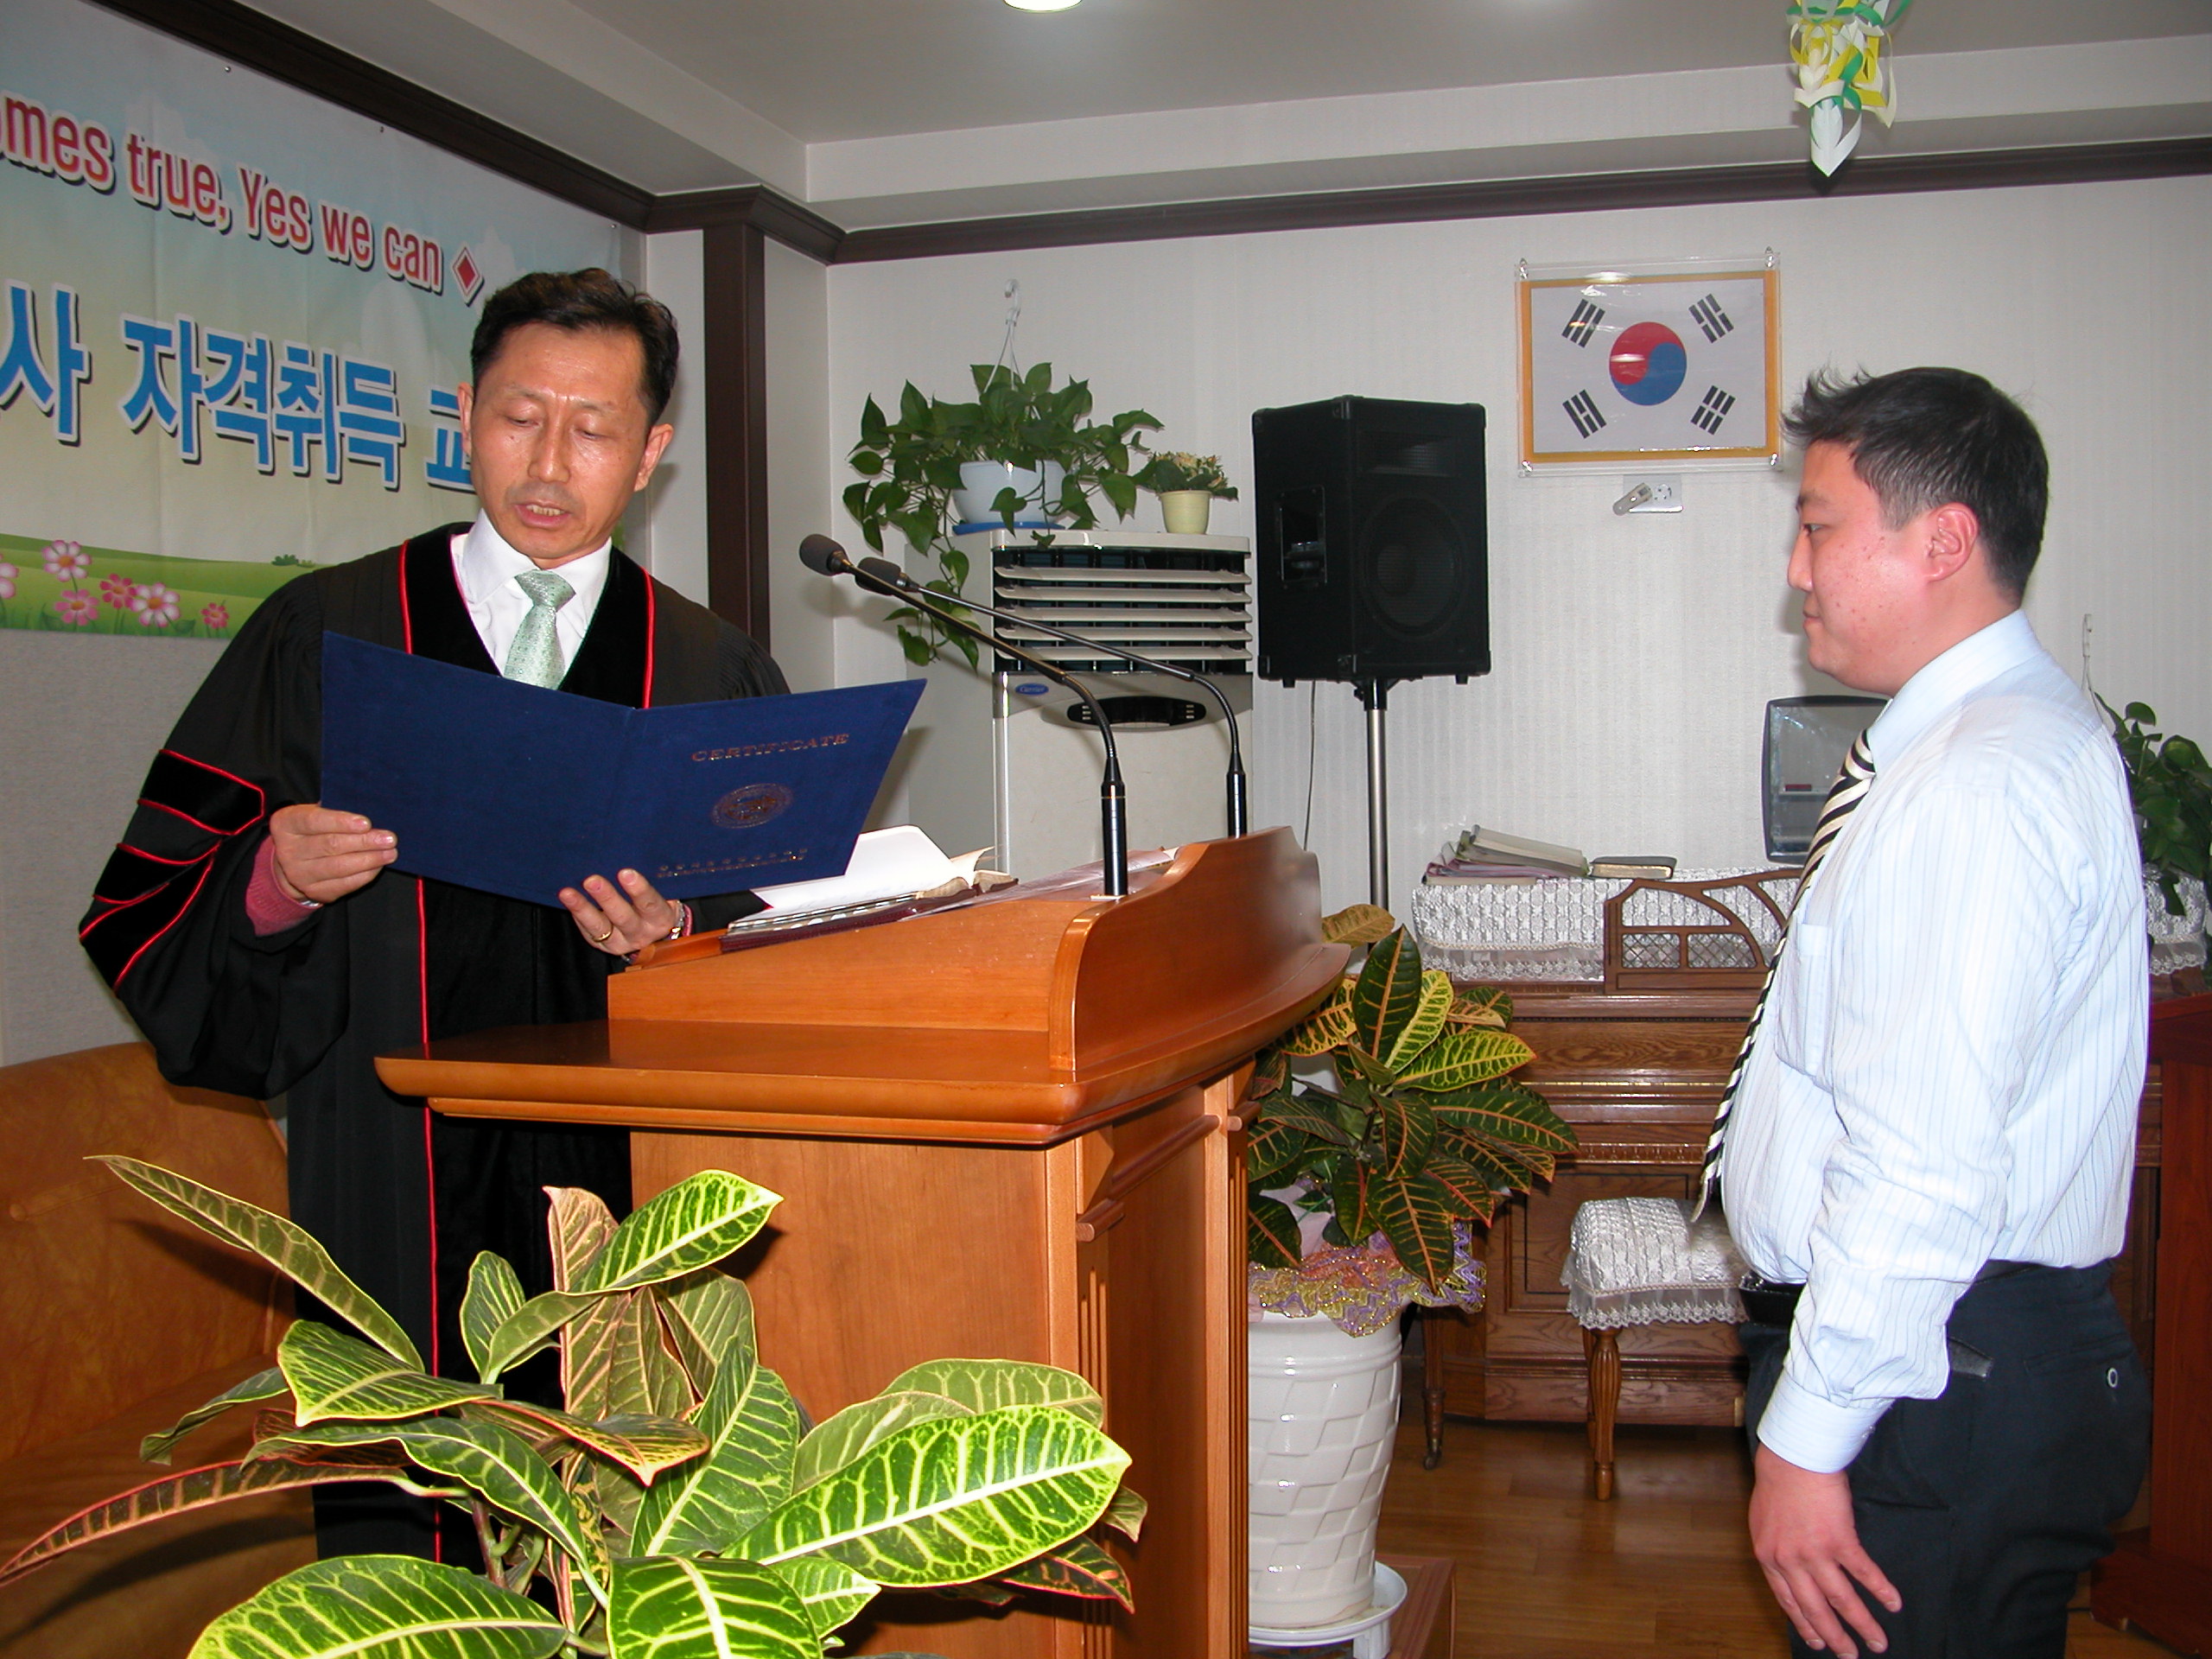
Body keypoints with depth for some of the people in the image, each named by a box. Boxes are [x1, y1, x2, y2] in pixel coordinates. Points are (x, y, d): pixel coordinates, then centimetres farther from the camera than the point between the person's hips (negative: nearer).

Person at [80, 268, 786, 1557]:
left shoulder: (720, 677, 9)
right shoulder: (321, 639, 7)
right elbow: (148, 909, 5)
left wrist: (680, 938, -12)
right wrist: (275, 885, -15)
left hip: (638, 1195, 1)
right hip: (391, 1201, 0)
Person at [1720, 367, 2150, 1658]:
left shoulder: (1976, 786, -23)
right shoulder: (2015, 731, 13)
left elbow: (1925, 1174, -28)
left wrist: (1806, 1439, -21)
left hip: (1938, 1392, -10)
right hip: (1994, 1353, 10)